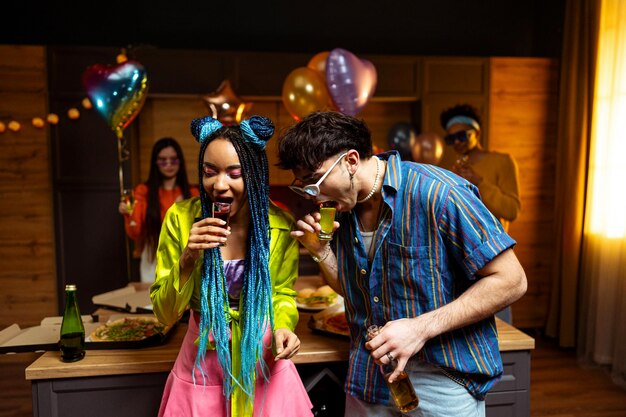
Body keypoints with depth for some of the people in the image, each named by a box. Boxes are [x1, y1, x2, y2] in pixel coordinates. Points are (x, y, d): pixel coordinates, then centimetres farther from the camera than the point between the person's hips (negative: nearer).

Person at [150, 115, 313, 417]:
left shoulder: (280, 226, -14)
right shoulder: (180, 218, -14)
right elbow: (165, 314, -10)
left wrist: (283, 326, -17)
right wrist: (188, 260, -26)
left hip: (263, 364, 0)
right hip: (202, 367, 0)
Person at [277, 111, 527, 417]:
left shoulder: (436, 193, -21)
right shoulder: (340, 208, 0)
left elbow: (510, 281, -17)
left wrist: (422, 326, -24)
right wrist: (320, 250, -8)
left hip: (442, 378, -5)